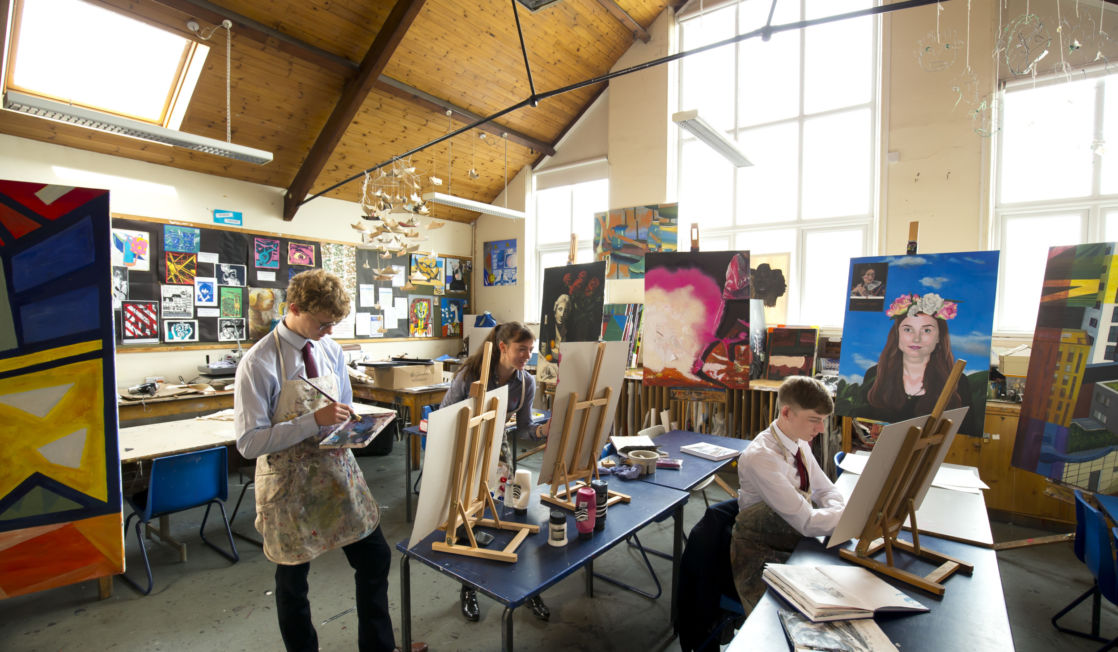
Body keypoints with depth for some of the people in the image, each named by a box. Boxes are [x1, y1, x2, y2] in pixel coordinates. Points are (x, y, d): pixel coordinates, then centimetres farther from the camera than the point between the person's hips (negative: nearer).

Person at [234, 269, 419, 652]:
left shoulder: (331, 350, -1)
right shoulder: (259, 363, -17)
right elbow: (249, 442, -19)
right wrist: (315, 420, -28)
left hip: (338, 472, 5)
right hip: (289, 483, -4)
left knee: (375, 557, 12)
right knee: (292, 579, 16)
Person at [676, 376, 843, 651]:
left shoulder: (799, 443, -2)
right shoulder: (760, 457, -27)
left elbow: (826, 490, 7)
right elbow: (807, 522, -27)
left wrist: (840, 512, -14)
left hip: (793, 541, 7)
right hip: (760, 554, -7)